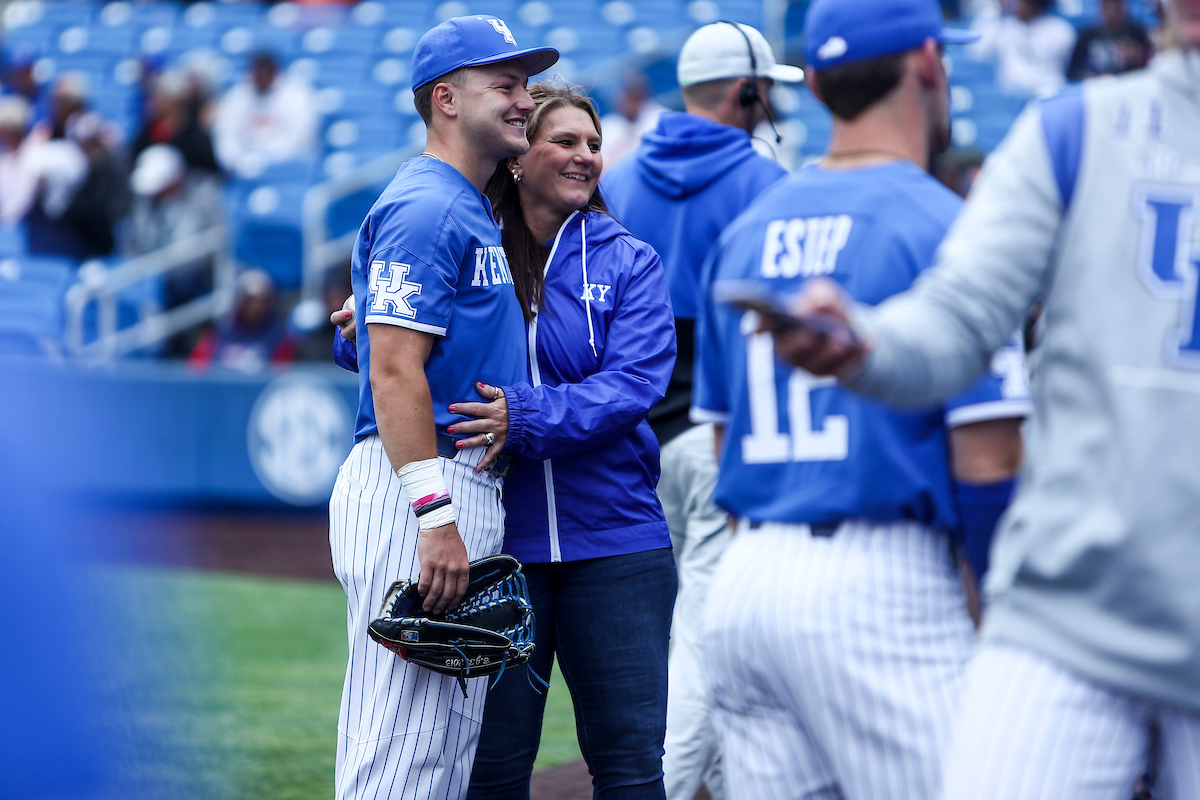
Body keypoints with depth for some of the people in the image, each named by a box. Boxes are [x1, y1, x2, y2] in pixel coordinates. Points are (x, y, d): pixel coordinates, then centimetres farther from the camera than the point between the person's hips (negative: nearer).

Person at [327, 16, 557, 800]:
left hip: (471, 489, 11)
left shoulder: (476, 214, 21)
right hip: (415, 489, -11)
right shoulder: (425, 208, -11)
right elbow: (395, 373, -19)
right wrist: (435, 516, -24)